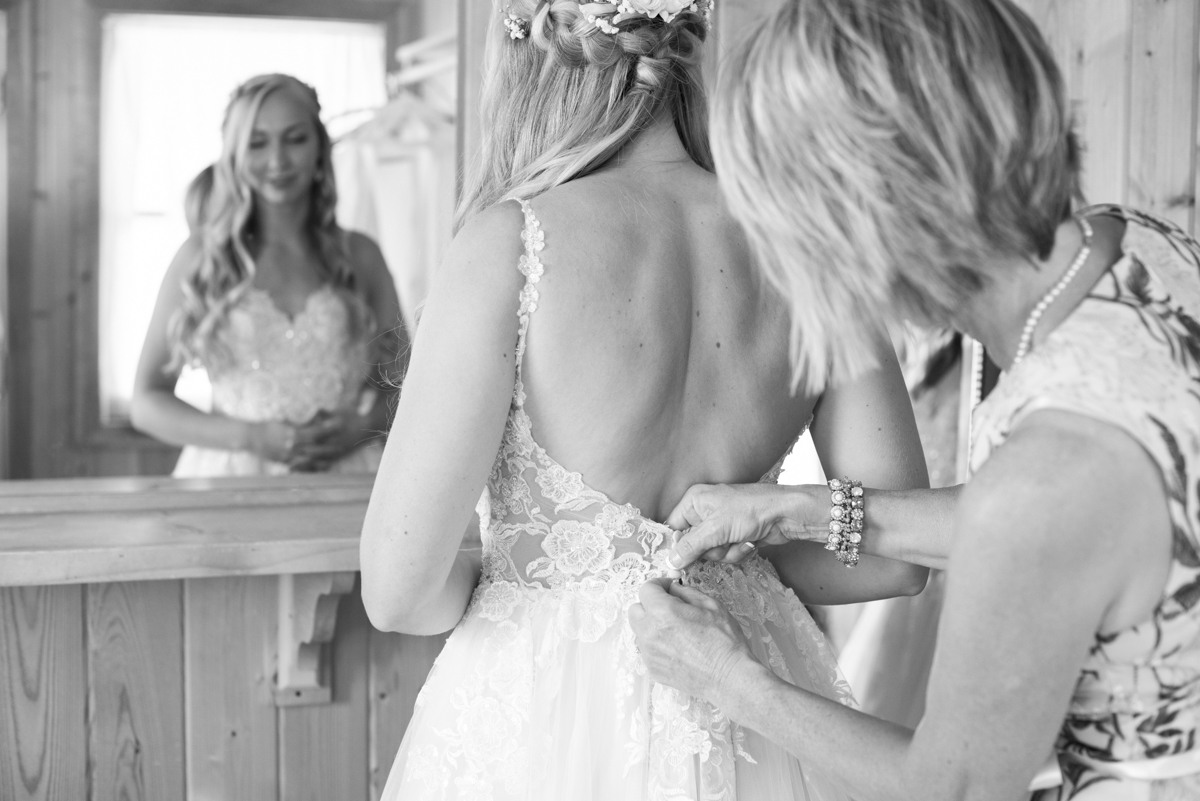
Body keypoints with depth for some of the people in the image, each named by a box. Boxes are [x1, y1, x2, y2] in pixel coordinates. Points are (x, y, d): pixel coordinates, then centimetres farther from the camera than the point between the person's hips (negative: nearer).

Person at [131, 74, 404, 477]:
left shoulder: (358, 255, 10)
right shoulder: (202, 257, 6)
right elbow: (146, 402, 6)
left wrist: (363, 426, -3)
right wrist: (252, 437, -6)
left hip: (344, 481, 1)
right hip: (231, 478, -1)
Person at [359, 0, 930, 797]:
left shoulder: (512, 244, -18)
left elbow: (401, 588, -17)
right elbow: (891, 551, -4)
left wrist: (501, 580, 4)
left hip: (546, 727, -3)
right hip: (751, 732, 4)